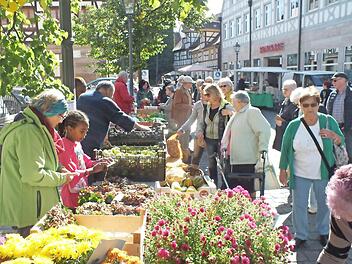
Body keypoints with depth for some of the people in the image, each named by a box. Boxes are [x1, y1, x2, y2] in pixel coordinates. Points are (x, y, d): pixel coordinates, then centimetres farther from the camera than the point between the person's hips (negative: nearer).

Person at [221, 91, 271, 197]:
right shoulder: (237, 114, 19)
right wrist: (225, 147, 20)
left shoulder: (252, 112, -10)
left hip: (247, 160, -9)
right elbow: (228, 132, 27)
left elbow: (264, 130, -18)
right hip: (235, 159, 9)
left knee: (248, 189, -3)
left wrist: (262, 149, -22)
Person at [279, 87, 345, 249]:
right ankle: (300, 236, 25)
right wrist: (283, 170, 2)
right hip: (300, 174, 0)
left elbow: (342, 142, 0)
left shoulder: (328, 121, -9)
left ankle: (323, 232, 39)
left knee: (324, 204, 16)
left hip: (323, 173, 1)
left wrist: (334, 136, -23)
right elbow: (285, 149, 0)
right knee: (299, 206, 5)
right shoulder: (293, 125, -9)